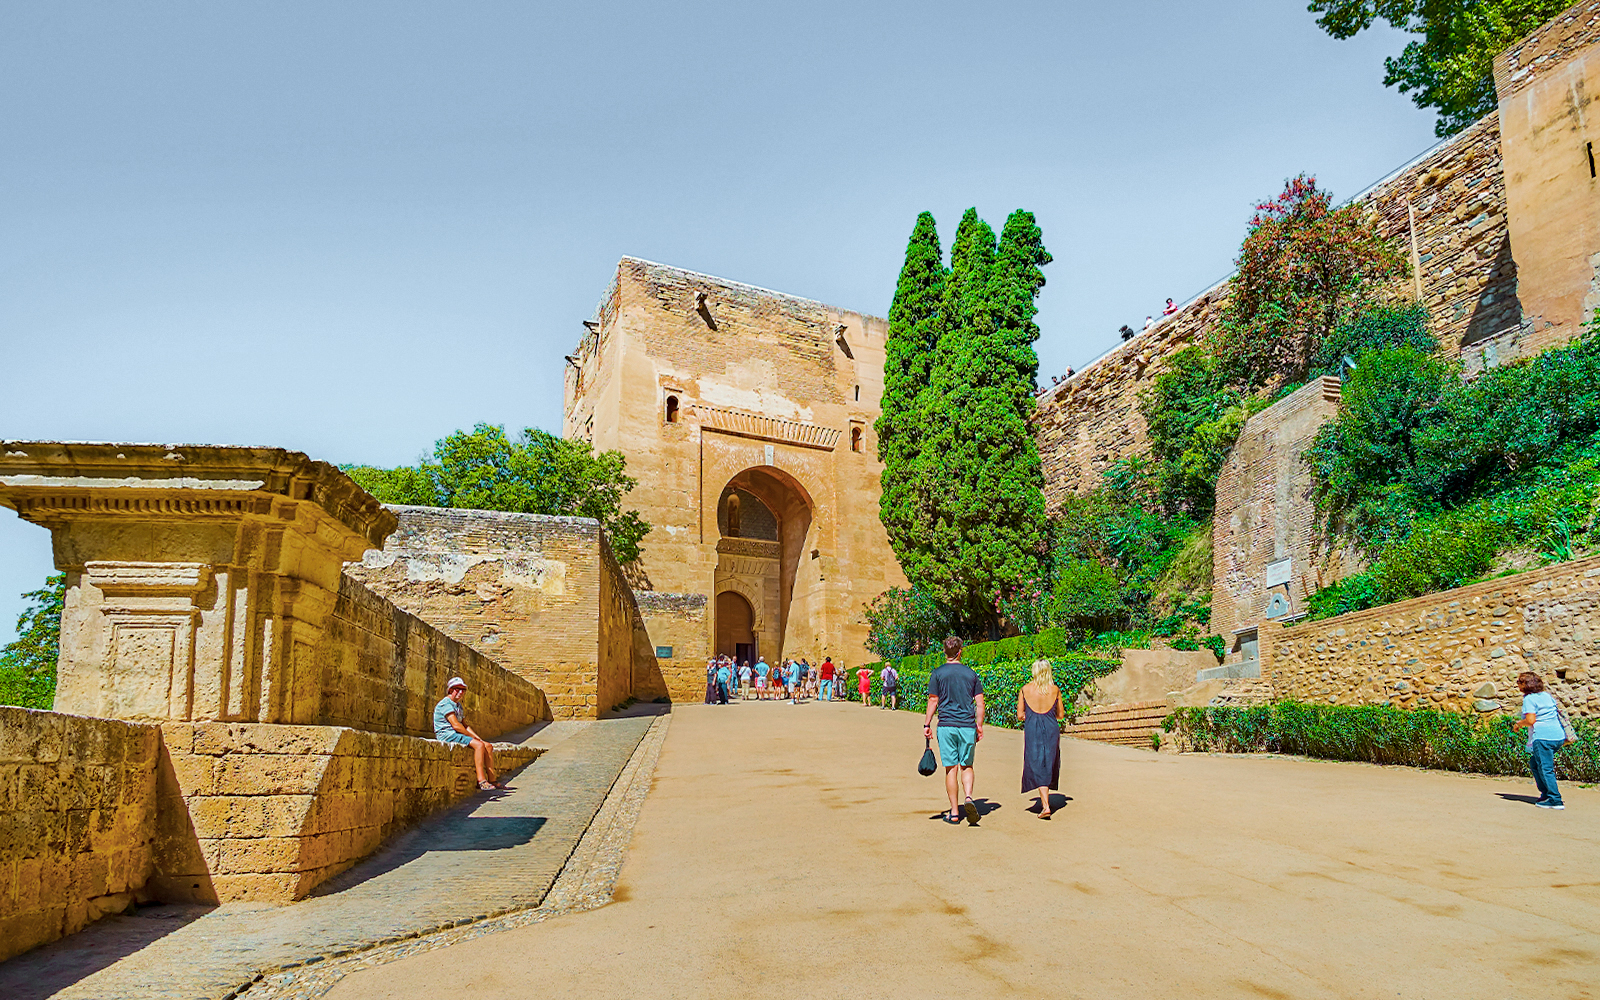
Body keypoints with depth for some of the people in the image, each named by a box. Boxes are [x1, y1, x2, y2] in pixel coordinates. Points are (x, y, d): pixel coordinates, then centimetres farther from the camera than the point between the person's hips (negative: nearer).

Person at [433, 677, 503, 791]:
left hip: (457, 734, 10)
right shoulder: (446, 703, -11)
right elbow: (456, 725, -19)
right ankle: (481, 781, -30)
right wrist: (473, 737, -13)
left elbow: (464, 725, 21)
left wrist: (478, 738, 6)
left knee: (488, 746, 1)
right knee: (479, 745, -27)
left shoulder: (458, 705, 21)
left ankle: (492, 779, 1)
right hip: (446, 734, -10)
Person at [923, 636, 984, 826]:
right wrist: (980, 726, 13)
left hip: (946, 725, -1)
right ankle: (969, 797, -13)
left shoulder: (937, 674, 0)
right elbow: (980, 703, 6)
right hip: (968, 726, 1)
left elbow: (933, 701, -2)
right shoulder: (971, 673, 6)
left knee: (951, 768, 3)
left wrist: (927, 725, 5)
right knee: (966, 766, 13)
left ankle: (954, 813, 6)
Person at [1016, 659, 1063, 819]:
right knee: (1049, 764, 18)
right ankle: (1045, 799, 28)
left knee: (1037, 766, 0)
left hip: (1032, 729, -2)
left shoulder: (1025, 689, -2)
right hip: (1052, 728, 2)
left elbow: (1020, 716, 1)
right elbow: (1060, 715, 9)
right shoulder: (1055, 690, 1)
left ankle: (1045, 805, -11)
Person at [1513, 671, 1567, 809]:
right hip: (1558, 736, 9)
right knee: (1534, 763, 20)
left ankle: (1555, 800, -9)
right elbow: (1558, 712, 23)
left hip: (1543, 737, -9)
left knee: (1545, 769, -6)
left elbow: (1530, 720, -16)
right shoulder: (1547, 695, 16)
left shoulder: (1529, 699, -8)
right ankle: (1546, 793, 21)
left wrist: (1519, 723, 4)